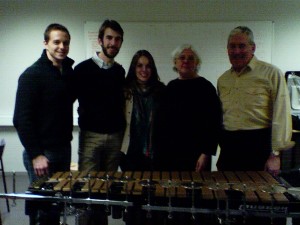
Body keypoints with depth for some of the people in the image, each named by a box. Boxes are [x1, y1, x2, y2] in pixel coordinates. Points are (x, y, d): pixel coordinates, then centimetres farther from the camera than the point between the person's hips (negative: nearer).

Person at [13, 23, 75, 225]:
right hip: (41, 152, -6)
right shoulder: (32, 75, -12)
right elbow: (22, 119, -16)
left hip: (63, 148, 6)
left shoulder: (69, 71, 7)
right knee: (42, 205, 4)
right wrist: (35, 154, -18)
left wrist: (67, 137, 9)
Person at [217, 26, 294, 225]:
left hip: (259, 146, -5)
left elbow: (282, 115, -8)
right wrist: (220, 152, 14)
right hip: (229, 147, 5)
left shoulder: (271, 73, -3)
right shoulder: (223, 79, 14)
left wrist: (275, 154, -14)